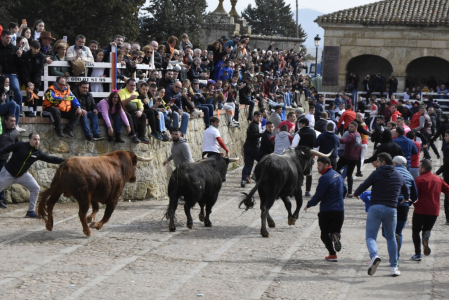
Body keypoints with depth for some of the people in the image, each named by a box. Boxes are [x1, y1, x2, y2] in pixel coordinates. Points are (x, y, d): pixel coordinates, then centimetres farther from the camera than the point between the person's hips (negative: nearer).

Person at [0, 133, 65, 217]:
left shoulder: (38, 153, -3)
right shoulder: (20, 146, -16)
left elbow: (50, 159, -2)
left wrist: (64, 161, -10)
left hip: (22, 175, 4)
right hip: (8, 173, -4)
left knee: (35, 188, -6)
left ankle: (30, 212, 5)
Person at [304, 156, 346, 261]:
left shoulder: (325, 178, -14)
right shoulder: (338, 176, 11)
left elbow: (318, 195, -15)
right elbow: (344, 191, 21)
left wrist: (308, 205, -1)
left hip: (326, 210, -6)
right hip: (340, 210, 6)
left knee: (324, 233, 8)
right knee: (335, 230, 14)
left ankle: (332, 254, -1)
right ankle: (336, 236, -21)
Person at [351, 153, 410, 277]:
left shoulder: (376, 174, -1)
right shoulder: (399, 176, 12)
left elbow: (363, 187, -2)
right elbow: (406, 192, 25)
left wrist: (355, 194, 20)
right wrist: (406, 199, 49)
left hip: (375, 207, -3)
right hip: (391, 209, 4)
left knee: (370, 236, -1)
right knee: (391, 238, 18)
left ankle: (374, 256, -31)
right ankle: (394, 267, 14)